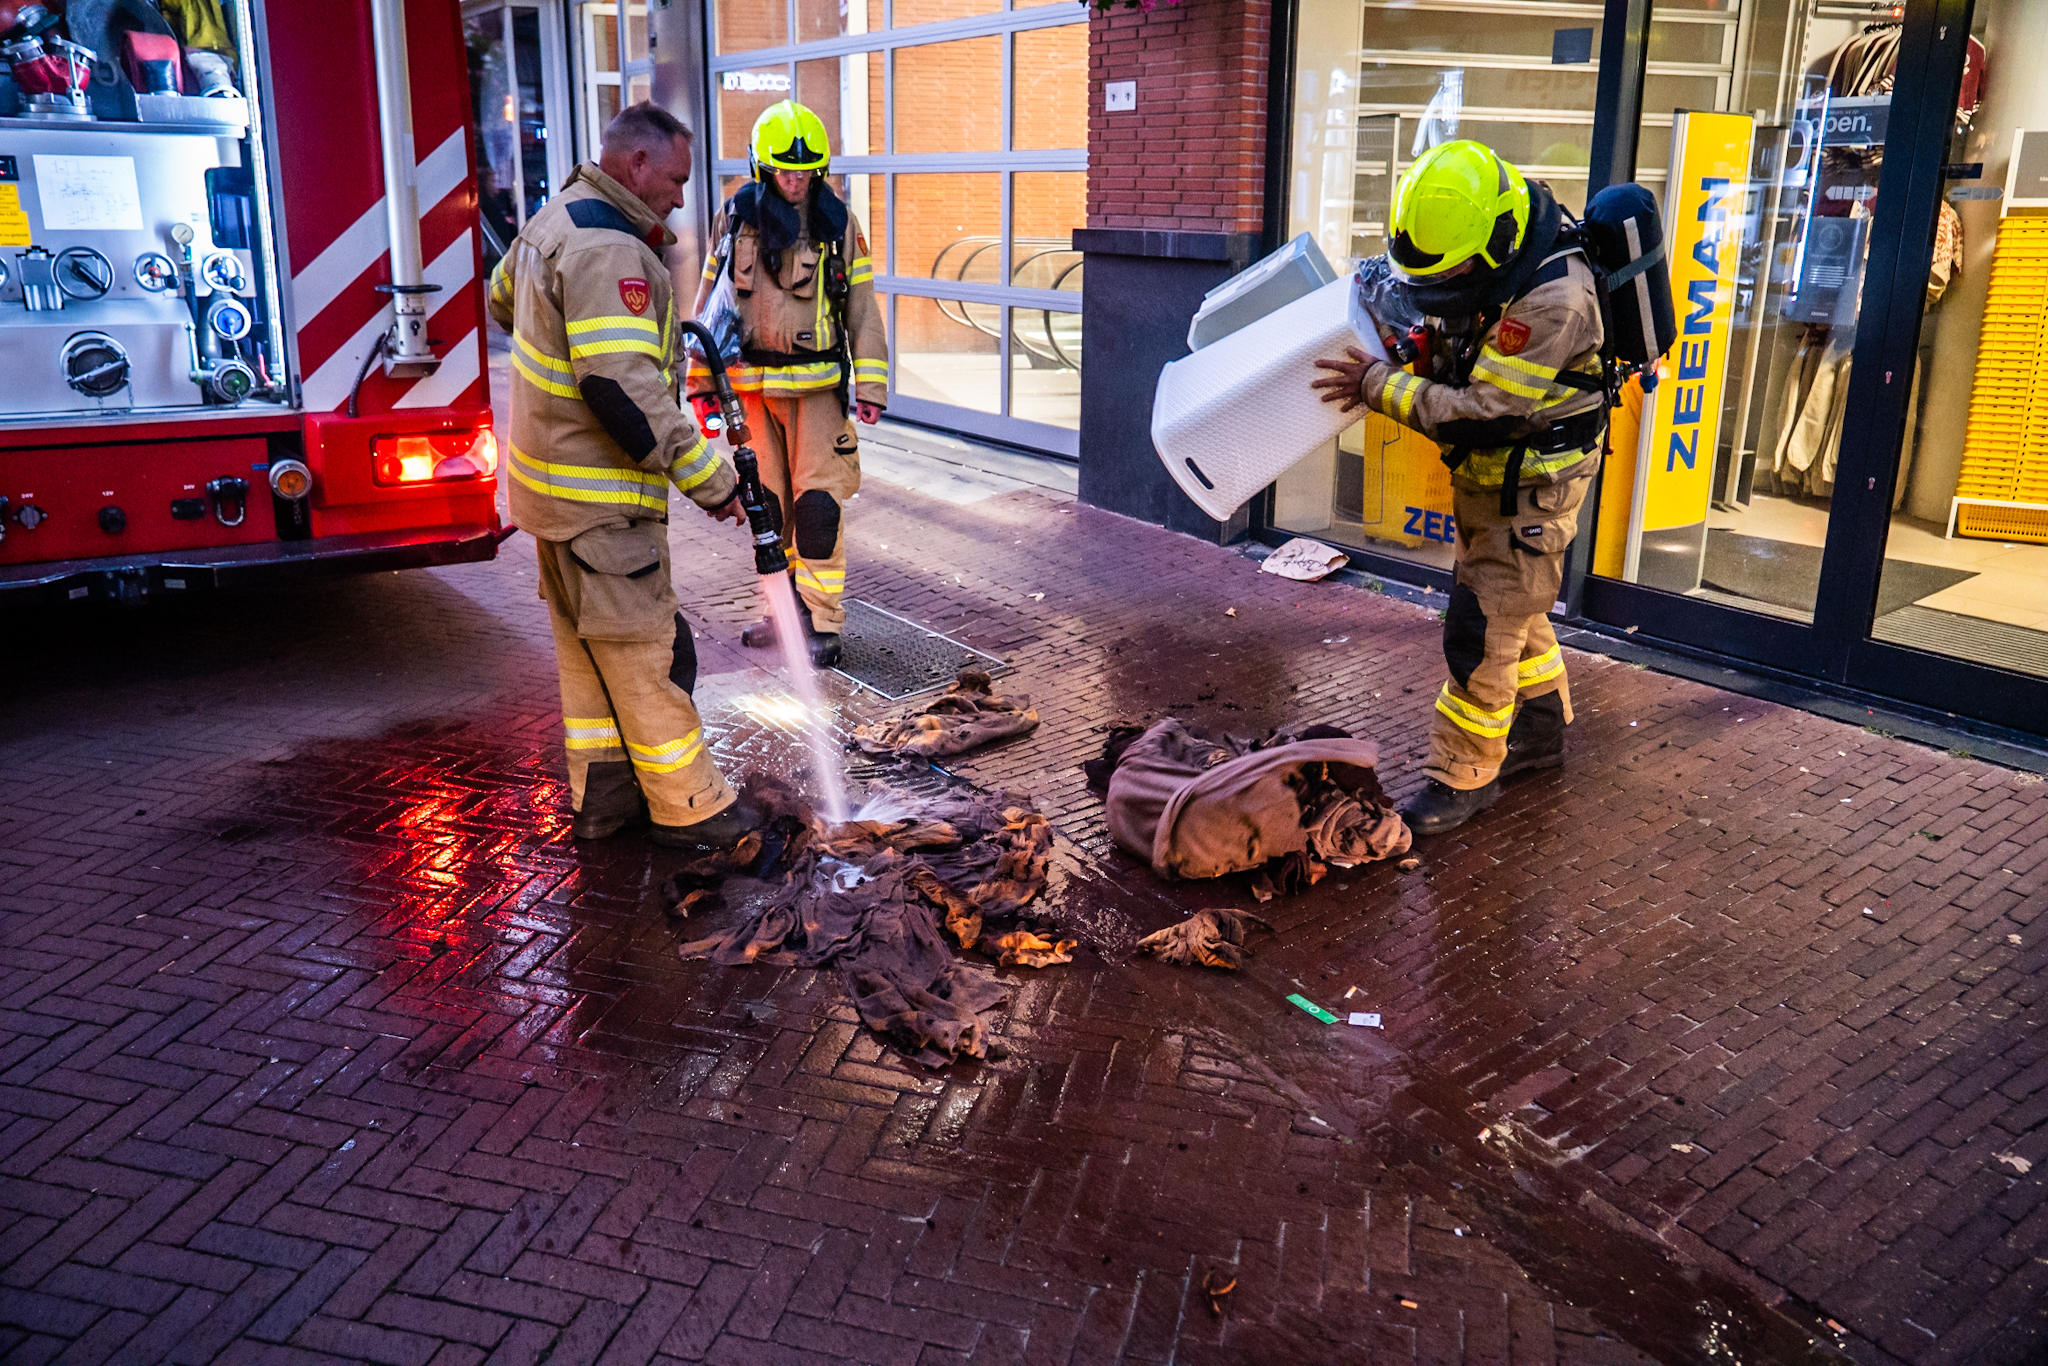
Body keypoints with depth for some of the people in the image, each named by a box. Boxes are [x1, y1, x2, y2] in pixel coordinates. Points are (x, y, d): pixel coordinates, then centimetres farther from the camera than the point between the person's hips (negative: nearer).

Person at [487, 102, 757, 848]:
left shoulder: (556, 221, 12)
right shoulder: (608, 250, -22)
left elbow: (504, 299, 31)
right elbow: (625, 389, -30)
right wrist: (709, 479, -25)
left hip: (552, 480, 11)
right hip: (598, 498, -11)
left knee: (588, 646, 17)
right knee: (642, 648, -1)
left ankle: (600, 794, 27)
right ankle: (687, 806, 10)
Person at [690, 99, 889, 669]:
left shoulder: (838, 224, 0)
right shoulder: (736, 218, 4)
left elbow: (863, 311, 1)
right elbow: (710, 299, 10)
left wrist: (871, 387, -5)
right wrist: (701, 380, 7)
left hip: (817, 385, -3)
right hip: (750, 382, 3)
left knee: (818, 504, -6)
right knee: (767, 503, 9)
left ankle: (823, 624, 1)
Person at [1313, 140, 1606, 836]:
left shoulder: (1552, 297, -32)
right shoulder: (1493, 266, -3)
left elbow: (1481, 413, -31)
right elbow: (1453, 355, 13)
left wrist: (1379, 386, -24)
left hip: (1531, 485, -9)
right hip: (1487, 475, 9)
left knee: (1481, 633, -7)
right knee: (1514, 609, 22)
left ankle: (1464, 775, 6)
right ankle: (1541, 728, 40)